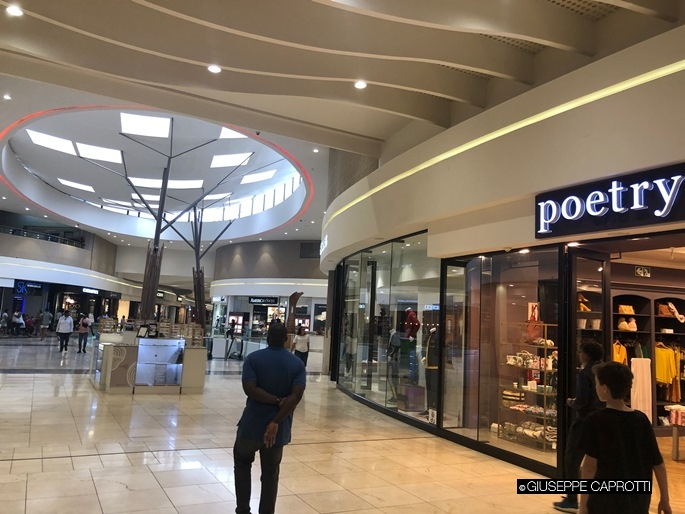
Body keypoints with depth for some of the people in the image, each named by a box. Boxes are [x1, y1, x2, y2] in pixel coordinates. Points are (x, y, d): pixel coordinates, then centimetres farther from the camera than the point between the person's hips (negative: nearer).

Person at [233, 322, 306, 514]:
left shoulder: (253, 358, -7)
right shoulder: (297, 364, -2)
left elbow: (250, 389, -20)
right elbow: (296, 395, -15)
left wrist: (276, 401, -15)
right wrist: (276, 422, -19)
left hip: (252, 424, -1)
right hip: (279, 428, 1)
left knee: (242, 462, 23)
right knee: (270, 474, 15)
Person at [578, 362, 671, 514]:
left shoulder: (595, 421, -14)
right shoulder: (641, 419, -2)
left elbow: (590, 465, -14)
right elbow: (658, 464, 2)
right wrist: (665, 499, 13)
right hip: (639, 501, 5)